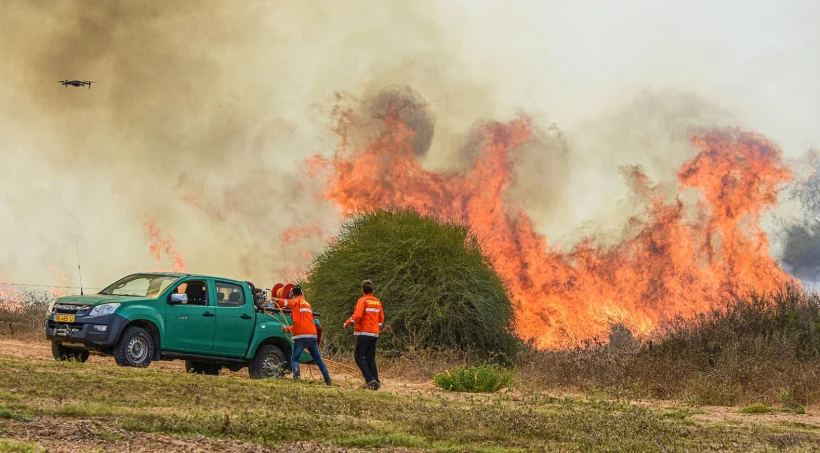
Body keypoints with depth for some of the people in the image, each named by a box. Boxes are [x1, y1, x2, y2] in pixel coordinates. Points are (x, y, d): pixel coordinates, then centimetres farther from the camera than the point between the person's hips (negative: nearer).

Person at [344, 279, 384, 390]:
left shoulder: (363, 300, -8)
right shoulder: (377, 302, 13)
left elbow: (357, 315, -20)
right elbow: (381, 318, 17)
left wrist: (347, 322, -7)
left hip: (364, 332, -7)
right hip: (374, 334, 7)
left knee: (359, 356, -3)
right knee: (370, 358, 12)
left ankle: (370, 379, -16)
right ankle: (376, 381, 2)